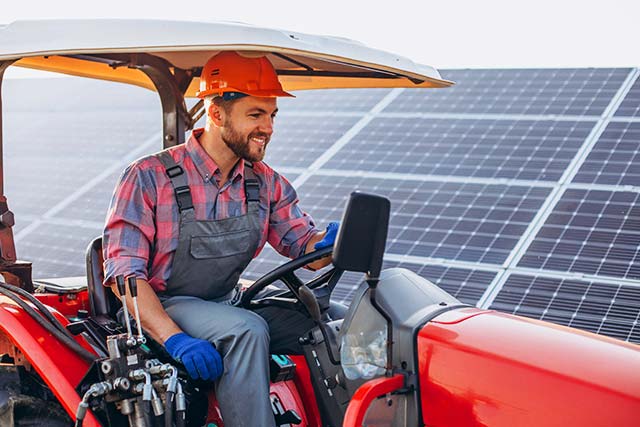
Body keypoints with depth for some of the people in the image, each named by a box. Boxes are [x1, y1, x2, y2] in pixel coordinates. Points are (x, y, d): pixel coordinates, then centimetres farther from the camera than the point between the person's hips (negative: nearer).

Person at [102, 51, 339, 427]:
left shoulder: (265, 182, 5)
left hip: (227, 307, 6)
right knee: (247, 330, -33)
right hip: (162, 310, -5)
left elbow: (304, 245, 5)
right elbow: (125, 273, -17)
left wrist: (328, 243, -21)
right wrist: (176, 339, -31)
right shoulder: (150, 177, -13)